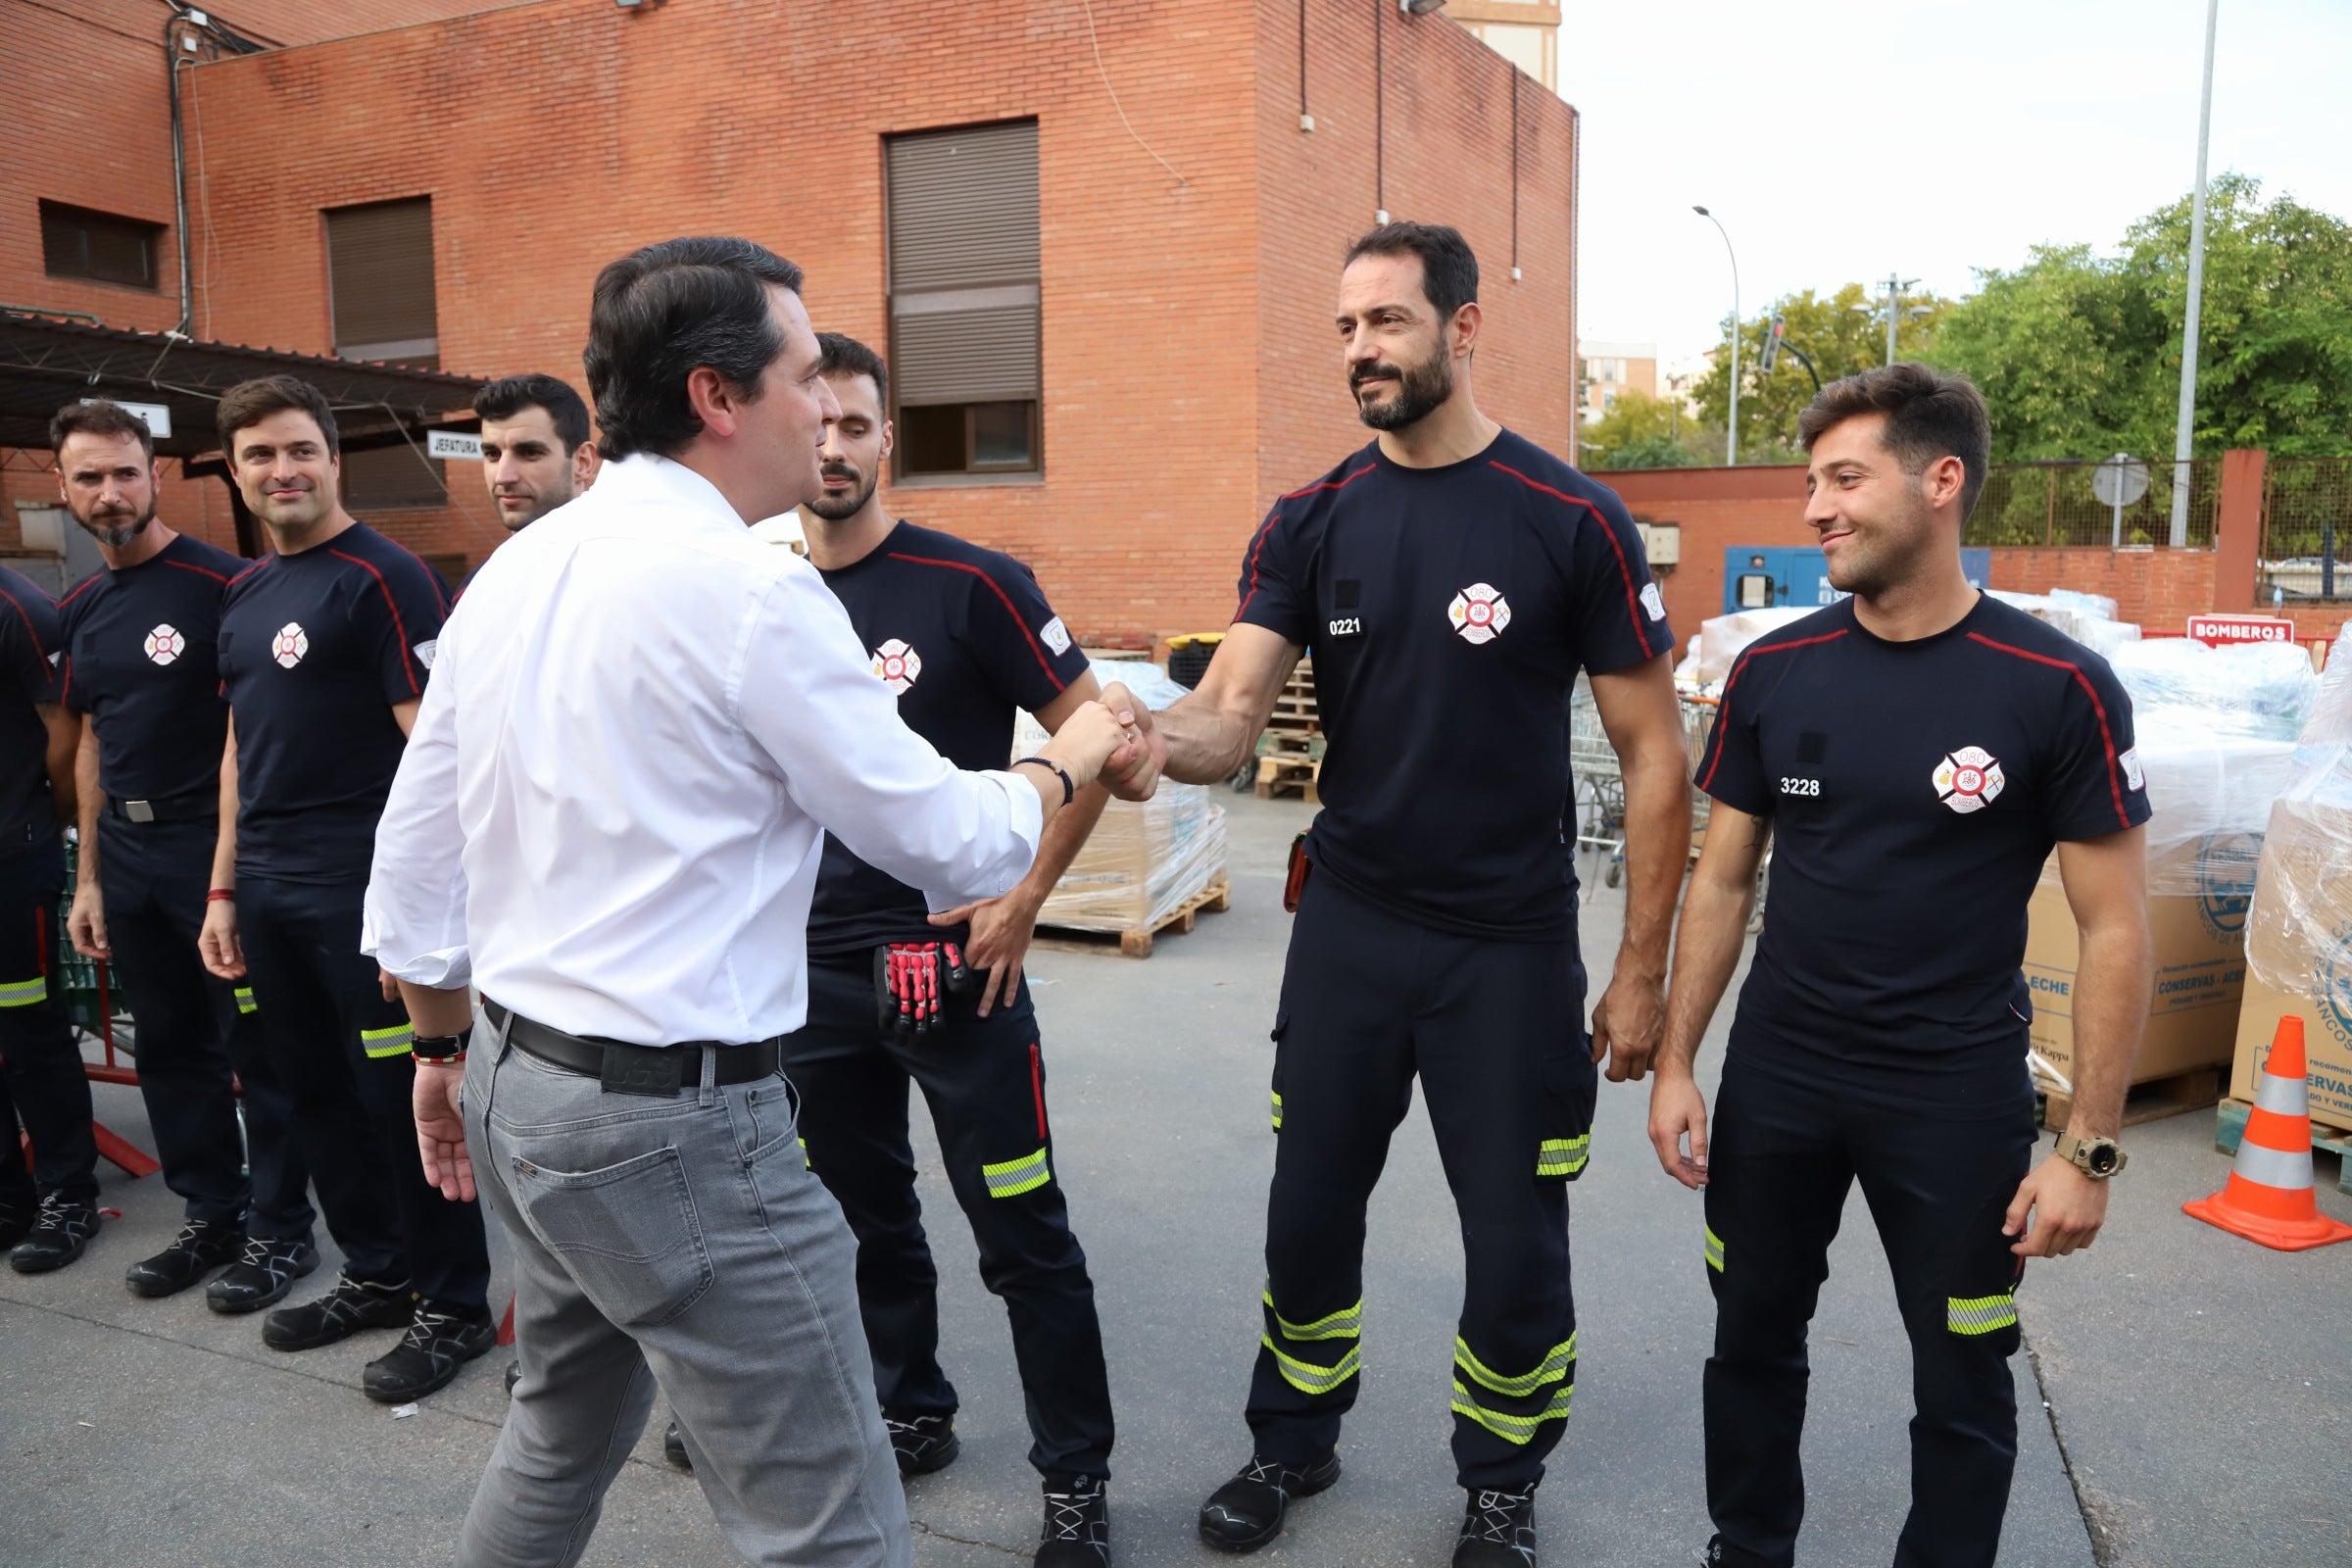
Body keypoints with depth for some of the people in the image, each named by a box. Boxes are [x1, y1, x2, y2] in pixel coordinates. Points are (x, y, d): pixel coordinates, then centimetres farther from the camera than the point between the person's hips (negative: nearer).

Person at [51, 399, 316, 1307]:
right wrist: (89, 879, 14)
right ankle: (210, 1215, 28)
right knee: (169, 1045, 14)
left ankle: (280, 1229, 13)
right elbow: (92, 745, 16)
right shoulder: (79, 612, 11)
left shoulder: (219, 584, -9)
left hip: (214, 847, -7)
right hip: (127, 857, 7)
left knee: (256, 1044, 1)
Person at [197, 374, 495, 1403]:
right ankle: (375, 1275, 31)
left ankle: (454, 1307, 13)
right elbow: (242, 749, 20)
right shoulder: (244, 593, 15)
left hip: (361, 890, -8)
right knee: (315, 1091, 15)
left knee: (399, 1096, -1)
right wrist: (224, 888, 17)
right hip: (267, 890, 8)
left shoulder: (382, 577, -10)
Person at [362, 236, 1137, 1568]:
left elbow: (415, 853, 13)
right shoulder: (752, 587, -17)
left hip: (517, 1080, 10)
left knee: (567, 1432, 30)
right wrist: (1067, 763, 7)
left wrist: (448, 1049, 24)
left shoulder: (511, 572, 7)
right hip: (675, 1126, -9)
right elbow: (956, 848, -12)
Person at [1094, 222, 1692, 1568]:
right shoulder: (1311, 525, 1)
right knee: (1309, 1209, 15)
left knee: (1516, 1240, 9)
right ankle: (1295, 1443, 40)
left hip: (1510, 945, -3)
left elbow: (1654, 756, -6)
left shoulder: (1574, 521, -9)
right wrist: (1153, 739, -33)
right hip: (1348, 925, 3)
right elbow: (1231, 715, -9)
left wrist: (1642, 970, -7)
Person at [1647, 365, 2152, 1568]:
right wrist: (1673, 1065, 1)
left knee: (1962, 1383, 11)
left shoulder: (2057, 688, -12)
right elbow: (1722, 882, 4)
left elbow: (2114, 929, -8)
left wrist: (2090, 1149, -10)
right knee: (1753, 1337, 16)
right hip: (1775, 1077, 3)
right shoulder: (1773, 673, -2)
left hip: (1957, 1095, -3)